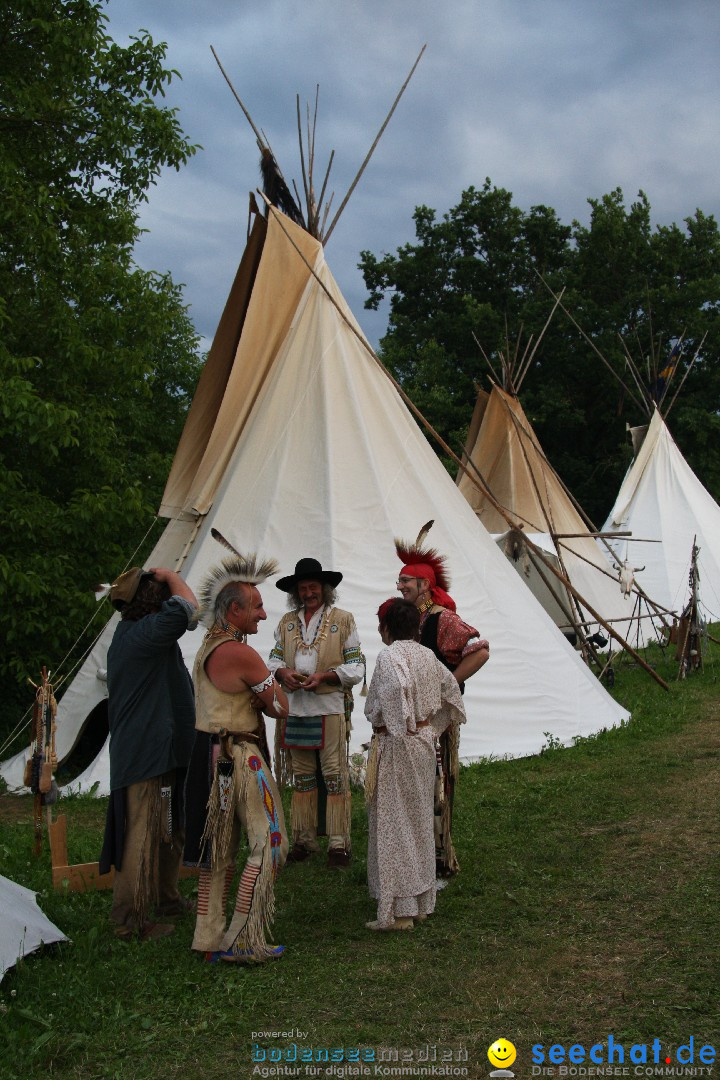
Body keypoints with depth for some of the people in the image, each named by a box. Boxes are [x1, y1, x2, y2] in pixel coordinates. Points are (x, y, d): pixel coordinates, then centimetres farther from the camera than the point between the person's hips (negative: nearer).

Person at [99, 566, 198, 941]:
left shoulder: (126, 636, 15)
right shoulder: (144, 633, -19)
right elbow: (188, 608, -27)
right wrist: (169, 575, -11)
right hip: (149, 754, -11)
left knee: (170, 830, 22)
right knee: (143, 836, -5)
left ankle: (165, 898, 36)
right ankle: (131, 920, 1)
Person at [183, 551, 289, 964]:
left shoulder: (207, 648, 13)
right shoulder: (241, 653, -17)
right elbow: (281, 706, -10)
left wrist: (252, 698, 3)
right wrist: (263, 698, 9)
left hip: (208, 755, 10)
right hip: (238, 756, -10)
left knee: (218, 849, 14)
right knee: (269, 843, -3)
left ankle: (210, 938, 20)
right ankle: (241, 941, -3)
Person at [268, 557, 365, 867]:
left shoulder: (343, 619, 3)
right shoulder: (287, 622, 14)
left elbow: (356, 667, 0)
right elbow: (274, 658, 17)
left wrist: (323, 675, -15)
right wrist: (283, 672, -7)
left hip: (330, 707, -4)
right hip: (295, 709, 4)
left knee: (335, 776, -2)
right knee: (301, 777, 10)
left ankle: (339, 843, 5)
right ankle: (304, 839, 19)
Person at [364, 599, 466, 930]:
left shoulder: (389, 657, -16)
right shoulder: (427, 655, 8)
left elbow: (398, 687, -35)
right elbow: (450, 686, 19)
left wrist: (397, 726, -20)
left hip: (395, 744, -8)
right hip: (425, 741, 8)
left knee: (394, 822, -2)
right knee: (420, 820, 15)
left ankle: (398, 910, 2)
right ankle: (422, 902, 23)